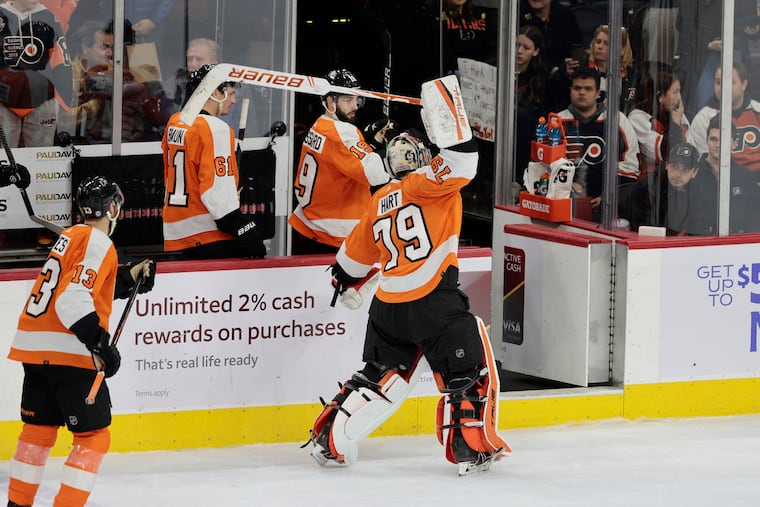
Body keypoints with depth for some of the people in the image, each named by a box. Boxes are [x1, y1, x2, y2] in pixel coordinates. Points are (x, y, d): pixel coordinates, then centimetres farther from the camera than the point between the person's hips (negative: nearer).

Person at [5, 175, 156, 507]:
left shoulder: (71, 237, 15)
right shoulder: (97, 243, -11)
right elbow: (73, 302, -22)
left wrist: (129, 277, 19)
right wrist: (101, 344, -27)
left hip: (33, 346, 9)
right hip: (66, 352, -9)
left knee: (39, 428, 20)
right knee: (94, 437, -2)